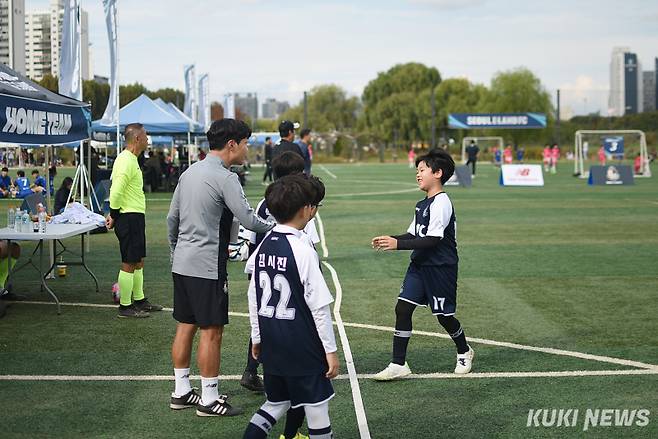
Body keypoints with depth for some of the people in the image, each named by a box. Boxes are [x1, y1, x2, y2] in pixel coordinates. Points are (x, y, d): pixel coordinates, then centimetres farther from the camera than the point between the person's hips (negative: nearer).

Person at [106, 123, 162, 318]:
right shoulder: (126, 161, -18)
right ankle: (125, 306, 3)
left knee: (139, 261, 18)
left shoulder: (131, 159, 15)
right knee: (129, 263, -4)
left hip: (135, 217, 10)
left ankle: (139, 300, 28)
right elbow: (116, 191, -25)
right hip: (129, 218, -10)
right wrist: (114, 215, -15)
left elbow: (117, 189, 21)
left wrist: (114, 215, 16)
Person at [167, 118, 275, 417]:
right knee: (211, 331, 0)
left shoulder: (189, 173, 12)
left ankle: (181, 391, 22)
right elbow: (248, 219, -21)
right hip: (207, 268, -9)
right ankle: (209, 399, 7)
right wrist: (278, 228, -6)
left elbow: (172, 219, 18)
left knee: (185, 326, 14)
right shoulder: (224, 177, -15)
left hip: (182, 265, 9)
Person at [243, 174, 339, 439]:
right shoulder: (303, 250, -18)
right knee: (317, 410, 6)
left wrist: (257, 338, 19)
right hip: (304, 351, -7)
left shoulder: (264, 245, 2)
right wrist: (331, 350, -9)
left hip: (271, 347, 7)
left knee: (276, 403, 21)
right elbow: (319, 306, -16)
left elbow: (253, 298, 8)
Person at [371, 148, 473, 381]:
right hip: (419, 265, 8)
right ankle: (398, 364, 1)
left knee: (444, 315, 7)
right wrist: (390, 239, -1)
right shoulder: (422, 204, 11)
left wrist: (398, 244, -27)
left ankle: (464, 352, 34)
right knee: (402, 308, -3)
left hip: (441, 268, -8)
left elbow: (432, 240, -24)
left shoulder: (441, 203, -17)